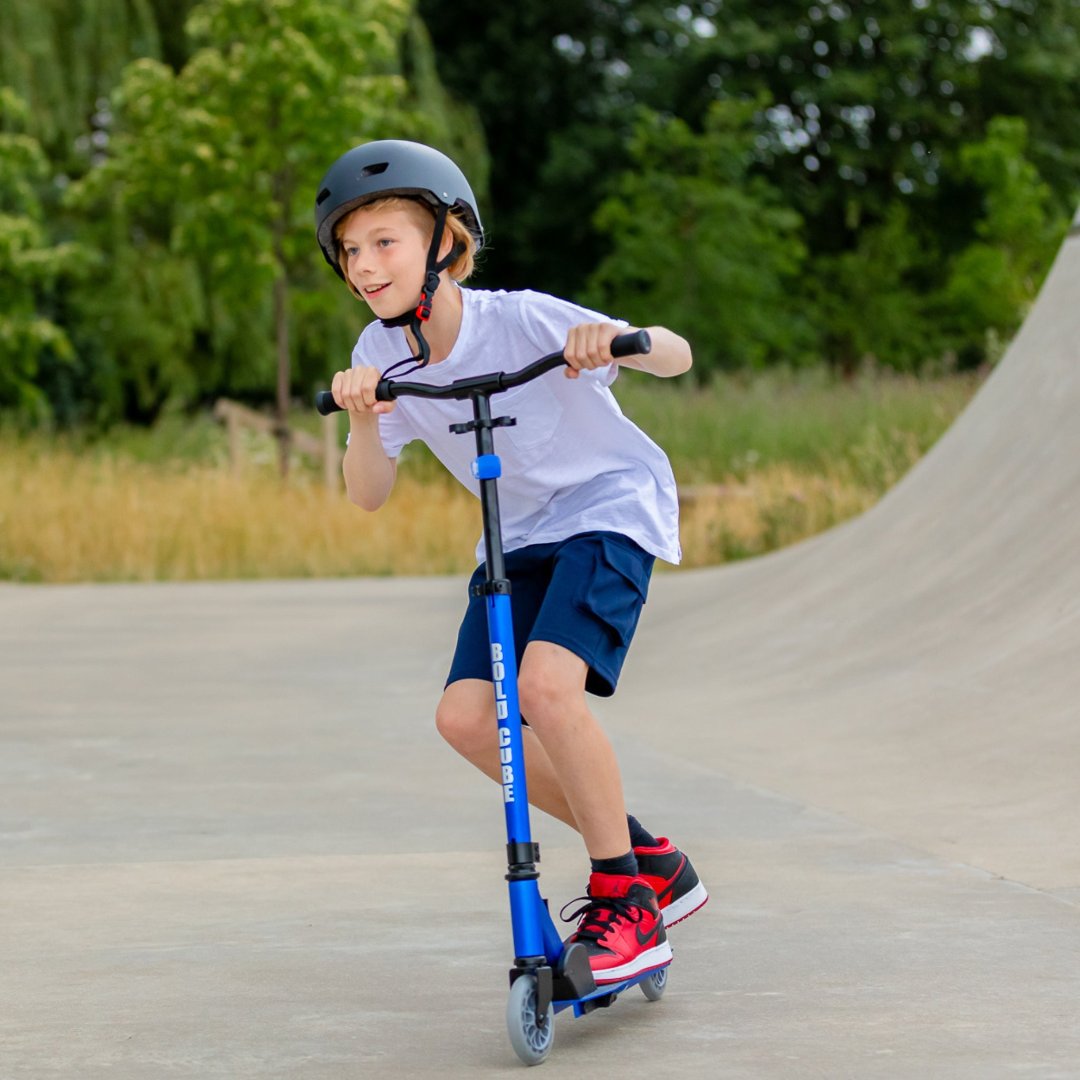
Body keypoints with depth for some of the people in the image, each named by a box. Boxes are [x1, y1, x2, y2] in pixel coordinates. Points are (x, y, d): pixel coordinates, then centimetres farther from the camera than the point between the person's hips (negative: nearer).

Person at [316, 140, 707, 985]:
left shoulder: (520, 321, -23)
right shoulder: (382, 355, -7)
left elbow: (677, 357, -24)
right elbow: (370, 495, -9)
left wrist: (620, 340, -46)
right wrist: (362, 418, -29)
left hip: (610, 510, -7)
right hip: (520, 534, 7)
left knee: (546, 684, -29)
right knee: (466, 717, -8)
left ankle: (626, 899, -13)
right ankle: (649, 860, 8)